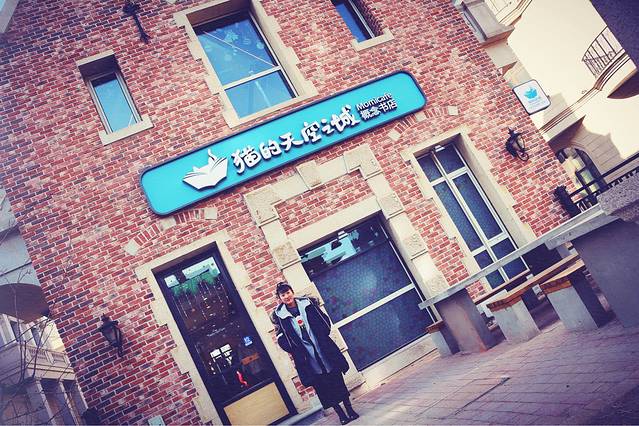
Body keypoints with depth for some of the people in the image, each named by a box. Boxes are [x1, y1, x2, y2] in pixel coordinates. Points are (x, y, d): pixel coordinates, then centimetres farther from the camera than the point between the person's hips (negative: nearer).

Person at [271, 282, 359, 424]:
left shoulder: (308, 303, 1)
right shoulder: (278, 315, -3)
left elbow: (325, 319, 7)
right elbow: (282, 339, 2)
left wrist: (323, 335, -4)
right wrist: (294, 349, -9)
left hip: (324, 350, 1)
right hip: (306, 357, -1)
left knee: (337, 380, 6)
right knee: (322, 387, 4)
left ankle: (350, 410, 21)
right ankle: (341, 414, 18)